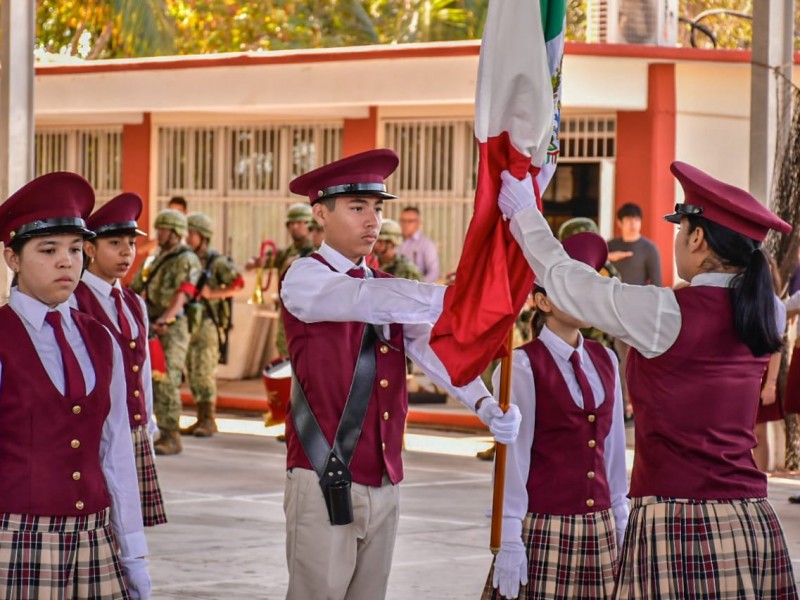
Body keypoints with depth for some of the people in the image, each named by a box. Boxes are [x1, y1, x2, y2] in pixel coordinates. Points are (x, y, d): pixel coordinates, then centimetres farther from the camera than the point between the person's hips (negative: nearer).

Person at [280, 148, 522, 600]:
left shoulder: (387, 288, 15)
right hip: (326, 483, -6)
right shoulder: (305, 278, -5)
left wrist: (485, 404, -18)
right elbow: (366, 301, -25)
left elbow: (432, 348, 0)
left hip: (383, 484, 7)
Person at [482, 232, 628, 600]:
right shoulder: (523, 366, -9)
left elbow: (613, 449, 13)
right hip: (544, 528, -5)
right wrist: (509, 541, -10)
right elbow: (513, 457, -9)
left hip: (600, 528, 5)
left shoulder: (604, 360, 8)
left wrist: (620, 521, 12)